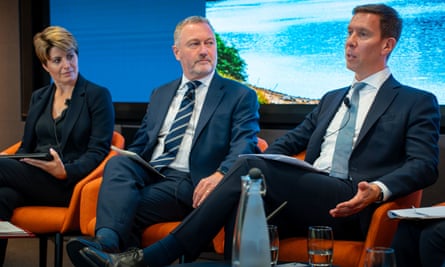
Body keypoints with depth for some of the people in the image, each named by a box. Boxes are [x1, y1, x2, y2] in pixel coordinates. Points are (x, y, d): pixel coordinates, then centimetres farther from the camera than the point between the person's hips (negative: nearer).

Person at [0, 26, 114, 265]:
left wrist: (66, 172, -24)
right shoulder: (38, 98, 21)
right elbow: (26, 147, 19)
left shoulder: (98, 96, 3)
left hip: (71, 185, -5)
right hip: (34, 181, 5)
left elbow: (98, 151, -5)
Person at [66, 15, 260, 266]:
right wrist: (123, 169, 0)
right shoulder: (160, 94, 26)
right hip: (148, 173, 4)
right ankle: (108, 240, -50)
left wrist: (220, 175, -28)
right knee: (118, 163, -31)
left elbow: (244, 146, -5)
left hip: (189, 184, -4)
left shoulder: (241, 96, 9)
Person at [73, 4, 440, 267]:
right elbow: (291, 140, 23)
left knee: (253, 167, -27)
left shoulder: (418, 103, 10)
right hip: (301, 202, 6)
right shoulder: (331, 99, 30)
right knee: (244, 197, -29)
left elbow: (424, 165, -3)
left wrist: (379, 190, -24)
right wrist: (232, 174, 3)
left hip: (351, 206, -6)